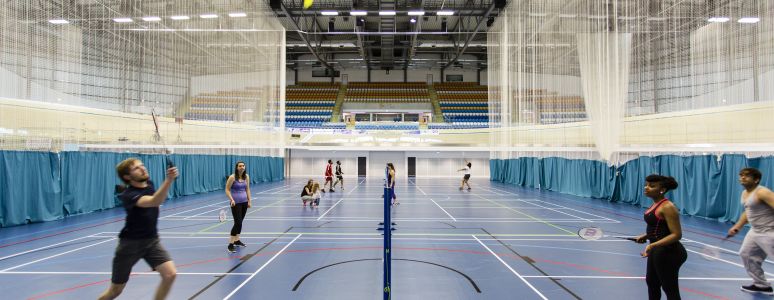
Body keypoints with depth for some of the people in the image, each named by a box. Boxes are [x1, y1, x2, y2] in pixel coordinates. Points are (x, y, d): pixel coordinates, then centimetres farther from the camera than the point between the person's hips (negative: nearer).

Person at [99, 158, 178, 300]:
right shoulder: (129, 195, -25)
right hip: (131, 243, -5)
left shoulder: (149, 184, -4)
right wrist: (169, 179, -56)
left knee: (170, 274, -15)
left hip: (152, 240, 5)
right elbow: (154, 202, -46)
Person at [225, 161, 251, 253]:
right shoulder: (232, 177, -13)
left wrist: (249, 200, 10)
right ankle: (230, 244, -5)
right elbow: (227, 190, -9)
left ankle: (237, 240, 26)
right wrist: (231, 199, -21)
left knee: (240, 222, 13)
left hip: (244, 202, 6)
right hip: (236, 203, -6)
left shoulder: (246, 176, 4)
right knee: (238, 223, -11)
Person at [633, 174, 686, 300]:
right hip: (657, 251, 10)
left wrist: (653, 245, -32)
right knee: (651, 281, 26)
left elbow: (676, 234, -26)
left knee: (670, 289, 2)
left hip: (668, 253, -10)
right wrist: (645, 236, 14)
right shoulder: (656, 204, 7)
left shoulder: (667, 207, -21)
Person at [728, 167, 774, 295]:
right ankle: (761, 285, 30)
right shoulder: (745, 193, 11)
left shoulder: (762, 192, -19)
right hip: (755, 232, 10)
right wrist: (737, 227, 22)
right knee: (746, 254, 17)